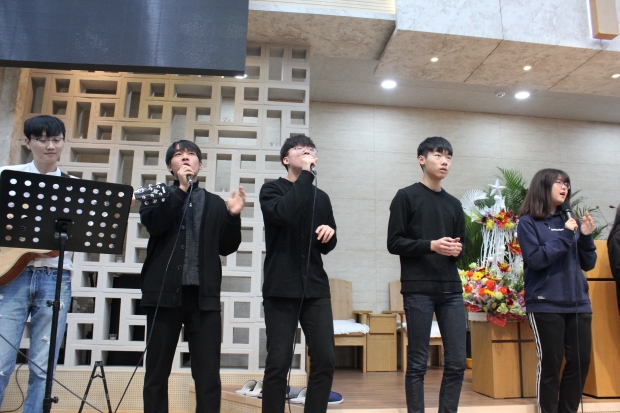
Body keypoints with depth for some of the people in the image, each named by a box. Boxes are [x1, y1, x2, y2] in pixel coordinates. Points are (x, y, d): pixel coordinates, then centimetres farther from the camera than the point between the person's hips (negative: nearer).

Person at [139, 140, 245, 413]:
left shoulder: (215, 203, 14)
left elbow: (226, 247, 8)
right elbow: (152, 224, -9)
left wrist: (233, 216, -6)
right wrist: (181, 189, -10)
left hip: (204, 295, 0)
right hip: (165, 292, 0)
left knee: (209, 375, -1)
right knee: (157, 371, 8)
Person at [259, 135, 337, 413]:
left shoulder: (321, 197, 15)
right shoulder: (271, 189, 3)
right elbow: (283, 214, -20)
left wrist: (329, 233, -4)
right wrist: (306, 175, -14)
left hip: (316, 289, 4)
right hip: (280, 289, -4)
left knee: (325, 359, 2)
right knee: (278, 361, -1)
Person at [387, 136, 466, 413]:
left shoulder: (454, 204, 17)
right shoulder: (406, 197, 2)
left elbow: (461, 247, 20)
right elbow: (394, 243, -5)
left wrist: (457, 250, -4)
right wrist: (431, 245, -17)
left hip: (451, 290, 5)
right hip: (418, 290, -5)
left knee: (457, 362, 6)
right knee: (417, 364, 1)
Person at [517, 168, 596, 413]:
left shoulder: (570, 220, 12)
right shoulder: (528, 222, -3)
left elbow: (588, 264, 11)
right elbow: (536, 260, -14)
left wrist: (586, 237, -5)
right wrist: (565, 235, -15)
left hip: (578, 303, 5)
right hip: (546, 305, -5)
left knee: (580, 361, 7)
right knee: (550, 364, 1)